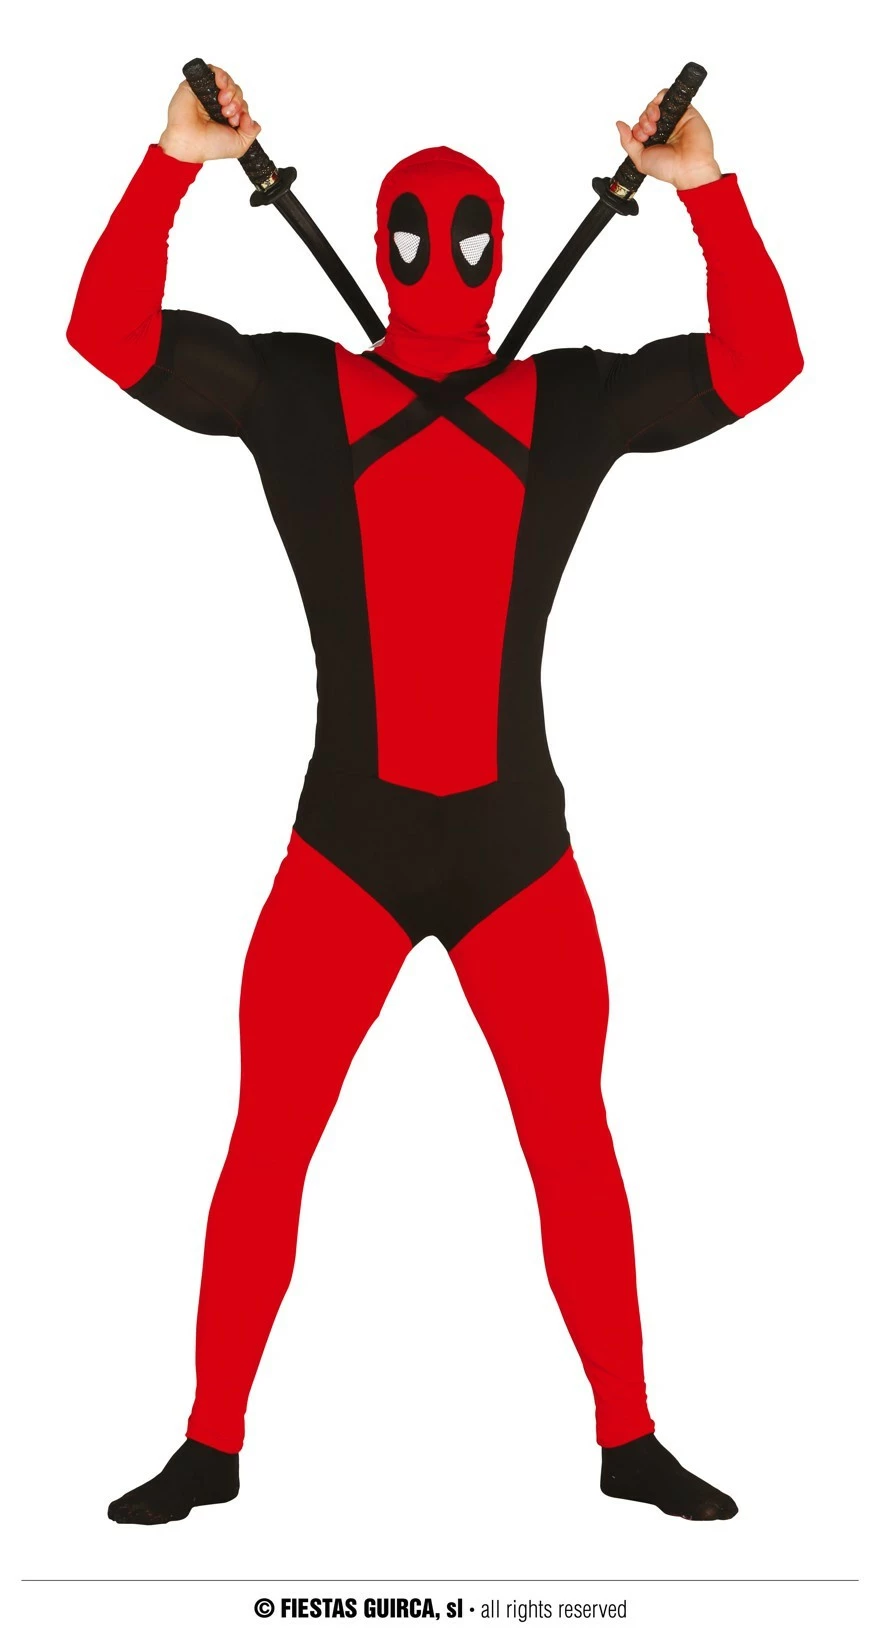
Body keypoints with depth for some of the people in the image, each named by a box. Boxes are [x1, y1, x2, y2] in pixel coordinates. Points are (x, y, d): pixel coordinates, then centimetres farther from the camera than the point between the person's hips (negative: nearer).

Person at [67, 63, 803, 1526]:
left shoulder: (573, 401, 4)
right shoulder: (297, 390, 1)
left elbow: (762, 362, -3)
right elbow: (108, 332, -9)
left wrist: (708, 189, -13)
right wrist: (176, 164, -18)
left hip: (520, 847, 1)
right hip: (344, 847, -1)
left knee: (573, 1149, 9)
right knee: (265, 1154, 2)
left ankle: (631, 1441, 24)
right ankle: (211, 1446, 18)